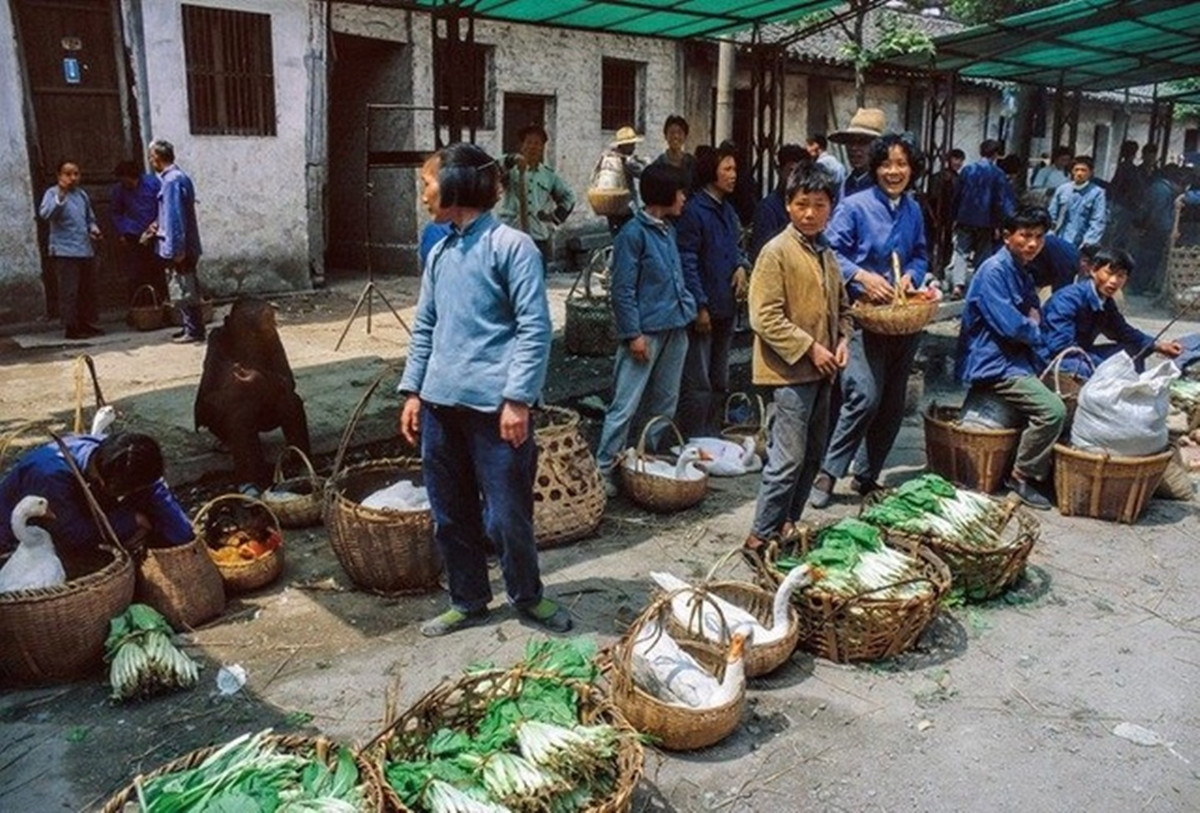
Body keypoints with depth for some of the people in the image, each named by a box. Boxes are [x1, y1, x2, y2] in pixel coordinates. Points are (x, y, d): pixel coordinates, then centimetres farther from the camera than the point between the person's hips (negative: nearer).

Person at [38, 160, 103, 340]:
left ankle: (88, 324, 21)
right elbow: (45, 213, -24)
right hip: (65, 252, -7)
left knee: (88, 291, 11)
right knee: (69, 292, -7)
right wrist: (60, 197, -36)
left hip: (86, 250, 7)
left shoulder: (82, 194, 15)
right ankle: (71, 328, -3)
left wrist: (93, 228, 7)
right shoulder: (53, 193, -5)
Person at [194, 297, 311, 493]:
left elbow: (288, 382, -21)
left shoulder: (269, 338, -15)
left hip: (259, 404, 3)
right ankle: (248, 480, -34)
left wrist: (261, 378, -39)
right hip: (222, 407, -3)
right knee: (240, 414, -35)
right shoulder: (220, 340, -23)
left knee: (292, 403, -25)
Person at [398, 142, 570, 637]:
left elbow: (535, 328, -11)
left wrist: (518, 400, -17)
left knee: (507, 514, 2)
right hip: (441, 403, 7)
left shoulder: (511, 246, -7)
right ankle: (468, 602, 30)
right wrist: (413, 392, 11)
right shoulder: (440, 252, 14)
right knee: (450, 513, 13)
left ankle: (527, 596, 26)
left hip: (493, 405, -7)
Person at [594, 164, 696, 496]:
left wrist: (688, 307, 13)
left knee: (665, 403, 15)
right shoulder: (633, 233, -11)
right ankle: (604, 470, 1)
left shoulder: (668, 230, 14)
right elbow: (622, 289, -14)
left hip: (675, 328, 8)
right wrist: (633, 333, -17)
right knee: (625, 406, -6)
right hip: (646, 331, -8)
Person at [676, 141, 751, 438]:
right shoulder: (694, 210, -13)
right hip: (703, 310, -9)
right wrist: (700, 305, -19)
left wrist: (741, 266, 1)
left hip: (726, 307, 9)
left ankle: (711, 437, 29)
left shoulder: (728, 210, 13)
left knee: (719, 382, 17)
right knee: (698, 383, -5)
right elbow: (687, 261, -16)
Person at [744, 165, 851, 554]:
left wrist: (843, 339, 5)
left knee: (813, 454, 14)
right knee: (789, 459, -7)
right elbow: (765, 317, -17)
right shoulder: (776, 252, -11)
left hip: (822, 370, 9)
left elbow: (841, 305, 24)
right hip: (791, 370, -8)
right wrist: (809, 348, -18)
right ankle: (761, 535, 3)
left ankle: (788, 524, 26)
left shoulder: (826, 253, 14)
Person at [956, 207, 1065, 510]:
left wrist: (1034, 318, 1)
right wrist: (1036, 334, 0)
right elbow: (1009, 325, -20)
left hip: (1018, 359, 10)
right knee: (1052, 410, -21)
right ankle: (1021, 476, -4)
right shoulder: (993, 271, -14)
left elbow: (1035, 315, 25)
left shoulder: (1022, 274, 16)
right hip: (994, 364, -10)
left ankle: (1041, 470, 22)